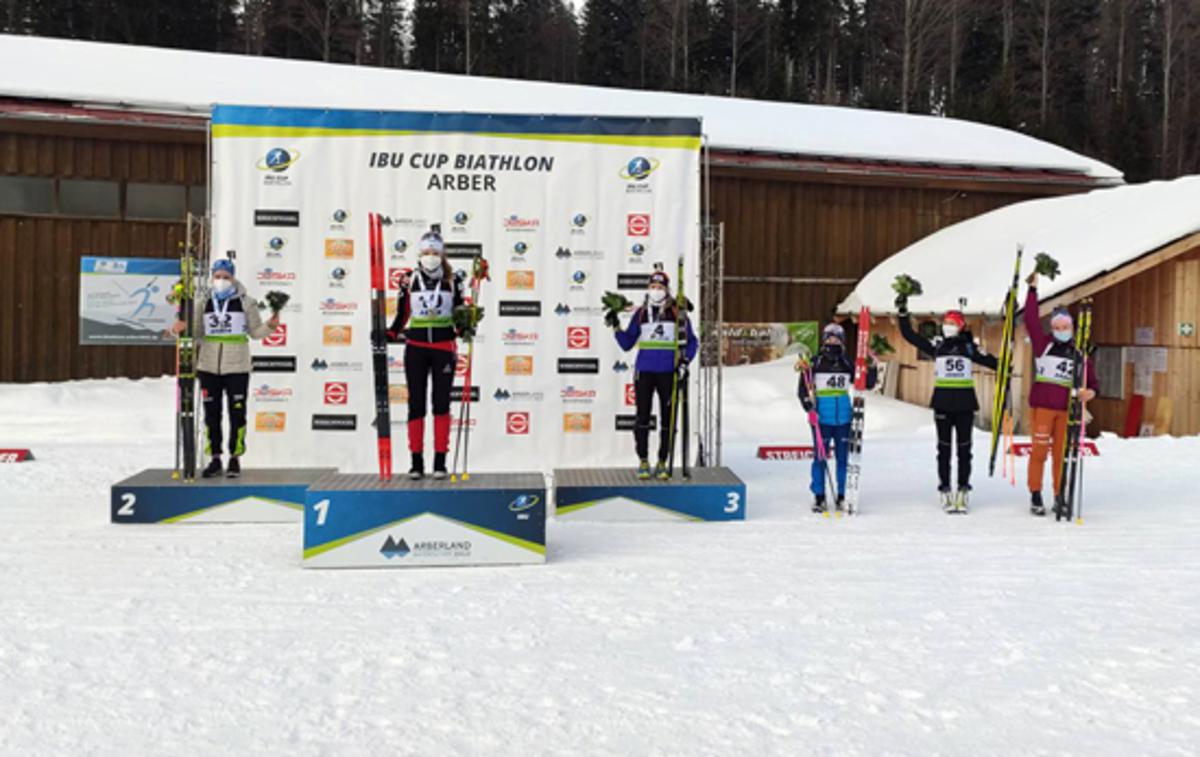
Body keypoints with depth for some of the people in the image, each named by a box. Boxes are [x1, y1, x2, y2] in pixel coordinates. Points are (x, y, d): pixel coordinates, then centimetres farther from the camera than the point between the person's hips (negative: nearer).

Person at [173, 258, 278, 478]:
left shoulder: (246, 302, 1)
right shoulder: (204, 304, 8)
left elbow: (255, 331, 4)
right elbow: (196, 334, 12)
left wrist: (270, 326, -15)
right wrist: (181, 329, -8)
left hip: (236, 367, -3)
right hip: (209, 367, 3)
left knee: (237, 412, 0)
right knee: (211, 413, 7)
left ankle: (235, 458, 10)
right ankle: (214, 459, 15)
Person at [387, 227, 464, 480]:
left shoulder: (452, 282, 3)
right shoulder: (409, 282, 3)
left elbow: (459, 315, 10)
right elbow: (402, 316, 7)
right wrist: (388, 335, -7)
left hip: (444, 348, 0)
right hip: (415, 348, 1)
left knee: (441, 403, 2)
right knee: (416, 404, 2)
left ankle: (440, 461, 6)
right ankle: (416, 462, 6)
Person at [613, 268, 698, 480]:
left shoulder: (678, 312, 1)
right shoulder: (640, 313, 6)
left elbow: (692, 341, 7)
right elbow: (627, 344, 10)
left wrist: (685, 362, -6)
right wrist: (616, 327, -4)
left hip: (668, 373, -1)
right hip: (644, 371, 1)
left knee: (667, 418, 3)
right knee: (643, 416, 0)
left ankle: (662, 463, 12)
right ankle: (643, 462, 10)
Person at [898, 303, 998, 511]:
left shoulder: (969, 347, 4)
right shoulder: (937, 345, 4)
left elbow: (989, 360, 6)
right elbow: (910, 335, 3)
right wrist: (903, 313, -3)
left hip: (965, 402, 0)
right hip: (943, 401, 0)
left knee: (964, 447, 4)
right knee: (944, 447, 4)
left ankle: (963, 491, 10)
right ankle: (945, 492, 7)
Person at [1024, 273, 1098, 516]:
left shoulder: (1078, 352, 10)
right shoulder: (1043, 344, 2)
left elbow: (1091, 377, 11)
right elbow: (1031, 319, -6)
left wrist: (1091, 390, -12)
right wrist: (1033, 289, -9)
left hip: (1066, 409, 3)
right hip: (1042, 405, -3)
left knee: (1062, 453, 7)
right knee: (1040, 450, -3)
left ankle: (1060, 496, 16)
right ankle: (1035, 495, 6)